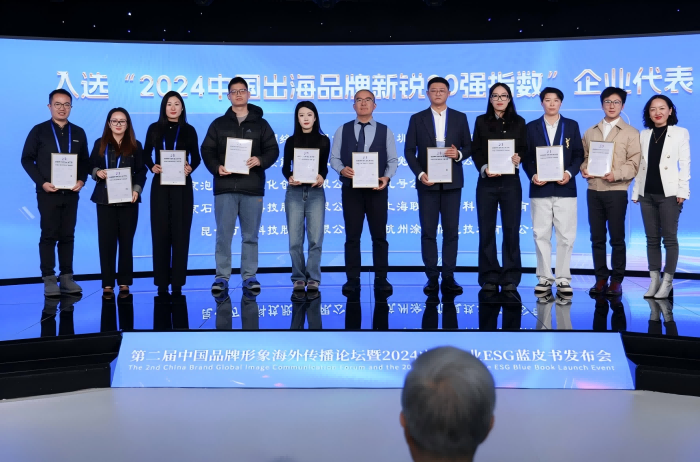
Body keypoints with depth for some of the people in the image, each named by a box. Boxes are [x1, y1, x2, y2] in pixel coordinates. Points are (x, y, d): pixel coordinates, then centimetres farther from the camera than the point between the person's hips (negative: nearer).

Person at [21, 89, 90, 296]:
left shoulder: (79, 133, 10)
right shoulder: (39, 131, 0)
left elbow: (85, 160, 11)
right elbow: (27, 159, -1)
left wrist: (82, 180, -7)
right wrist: (41, 182, -13)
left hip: (71, 193, 3)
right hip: (48, 192, -3)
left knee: (68, 235, 6)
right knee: (49, 235, -1)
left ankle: (67, 277, 11)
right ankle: (49, 279, 3)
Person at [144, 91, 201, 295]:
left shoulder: (189, 130, 4)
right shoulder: (154, 129, 5)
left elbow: (196, 157, 6)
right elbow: (146, 153, 10)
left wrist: (190, 168, -15)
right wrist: (152, 167, -9)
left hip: (182, 185, 0)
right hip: (160, 185, 1)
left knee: (180, 231, 0)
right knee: (160, 231, 1)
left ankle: (177, 282, 3)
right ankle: (162, 281, 6)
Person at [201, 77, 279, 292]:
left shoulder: (261, 124, 11)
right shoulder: (218, 124, 11)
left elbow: (273, 150, 6)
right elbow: (207, 150, 7)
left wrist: (260, 160, -14)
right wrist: (216, 167, -12)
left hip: (252, 187, 0)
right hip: (225, 187, 0)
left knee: (250, 235, 5)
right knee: (223, 235, 0)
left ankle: (249, 276, 12)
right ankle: (222, 277, 7)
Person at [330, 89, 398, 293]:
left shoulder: (385, 131, 6)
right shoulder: (343, 130, 6)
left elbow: (393, 160, 3)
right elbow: (334, 158, 3)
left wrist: (387, 177, -16)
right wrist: (342, 169, -18)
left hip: (377, 190, 0)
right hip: (351, 189, 0)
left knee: (379, 236, 5)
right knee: (352, 236, 4)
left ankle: (381, 279, 13)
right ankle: (352, 279, 11)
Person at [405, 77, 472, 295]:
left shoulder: (460, 118, 8)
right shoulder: (417, 119, 5)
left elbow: (469, 147, 8)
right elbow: (409, 151, 2)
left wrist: (459, 154, -15)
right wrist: (419, 174, -11)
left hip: (452, 182, 1)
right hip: (427, 182, -1)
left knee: (451, 230, 2)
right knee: (428, 231, 0)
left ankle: (448, 277, 8)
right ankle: (431, 277, 6)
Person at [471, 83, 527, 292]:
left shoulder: (519, 122, 9)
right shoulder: (481, 121, 7)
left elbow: (525, 149, 7)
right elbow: (475, 151, 3)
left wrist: (518, 159, -15)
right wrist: (483, 168, -14)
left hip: (511, 182, 0)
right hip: (487, 182, 0)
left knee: (511, 230, 0)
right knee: (486, 230, 1)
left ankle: (510, 277, 7)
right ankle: (489, 277, 8)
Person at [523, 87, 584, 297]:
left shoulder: (572, 126, 9)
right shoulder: (532, 127, 9)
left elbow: (578, 154, 5)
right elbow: (526, 156, 6)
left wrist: (570, 173, -11)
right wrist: (532, 175, -11)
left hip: (565, 188, 0)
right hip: (540, 189, 0)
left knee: (566, 236, 0)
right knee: (541, 235, 2)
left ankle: (563, 279, 7)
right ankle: (544, 278, 10)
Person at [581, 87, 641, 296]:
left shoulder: (631, 133, 4)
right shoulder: (590, 132, 17)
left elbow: (634, 164, -4)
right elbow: (584, 157, 17)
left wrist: (616, 174, -20)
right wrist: (583, 169, -4)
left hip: (616, 191, -4)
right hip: (593, 190, 4)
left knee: (617, 238, 0)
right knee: (597, 237, 5)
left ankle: (616, 280, 7)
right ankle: (601, 279, 13)